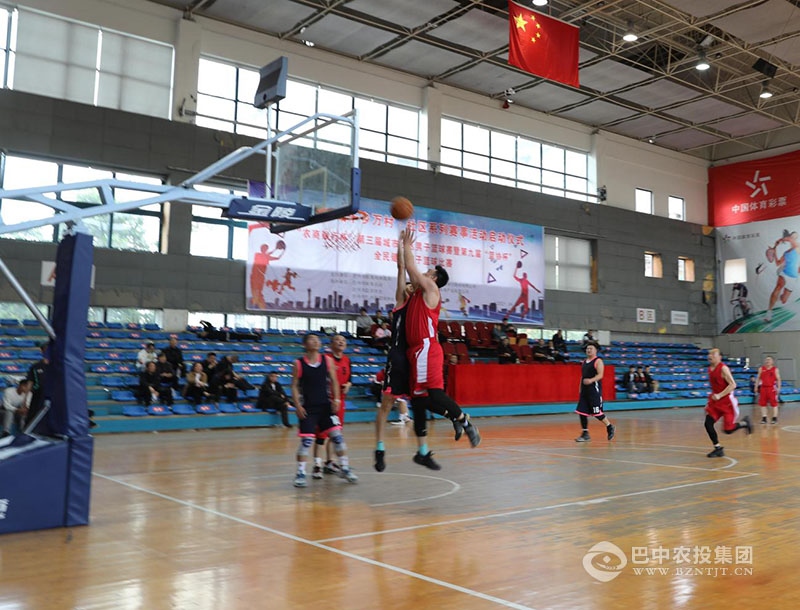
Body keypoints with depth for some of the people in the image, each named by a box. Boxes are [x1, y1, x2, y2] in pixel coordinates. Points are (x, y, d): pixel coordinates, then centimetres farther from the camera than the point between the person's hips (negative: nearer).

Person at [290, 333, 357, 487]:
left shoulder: (327, 360, 2)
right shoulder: (299, 363, -3)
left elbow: (334, 382, 6)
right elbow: (294, 386, -1)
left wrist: (336, 400, -4)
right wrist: (298, 405, -10)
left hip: (325, 405, 2)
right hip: (308, 408, -2)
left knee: (337, 436, -2)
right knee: (306, 440, -5)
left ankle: (345, 469, 11)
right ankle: (301, 473, 7)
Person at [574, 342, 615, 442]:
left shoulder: (598, 361, -6)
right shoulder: (584, 362, 16)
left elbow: (600, 375, -17)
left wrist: (591, 380, -34)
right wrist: (580, 388, 19)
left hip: (594, 390, -7)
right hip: (584, 390, 7)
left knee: (597, 412, -5)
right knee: (581, 412, 1)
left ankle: (610, 427, 18)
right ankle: (585, 434, 8)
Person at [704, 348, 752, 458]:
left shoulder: (723, 368, -17)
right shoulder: (710, 369, 7)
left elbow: (733, 385, -23)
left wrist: (720, 395, -28)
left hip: (727, 401, -7)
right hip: (715, 400, 7)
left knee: (728, 430, -4)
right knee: (708, 424, -7)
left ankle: (744, 423, 25)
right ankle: (718, 449, 5)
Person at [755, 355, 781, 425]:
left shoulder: (775, 369, 0)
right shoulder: (761, 369, 7)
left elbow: (778, 379, 0)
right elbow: (758, 378, 12)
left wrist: (778, 388, -9)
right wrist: (756, 387, 6)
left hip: (772, 388, -3)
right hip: (763, 388, 3)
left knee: (774, 403, -1)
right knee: (763, 404, 4)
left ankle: (775, 418, 5)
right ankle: (764, 418, 10)